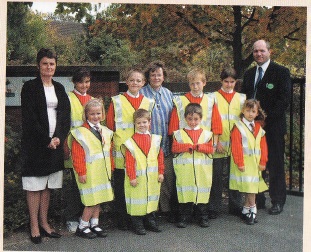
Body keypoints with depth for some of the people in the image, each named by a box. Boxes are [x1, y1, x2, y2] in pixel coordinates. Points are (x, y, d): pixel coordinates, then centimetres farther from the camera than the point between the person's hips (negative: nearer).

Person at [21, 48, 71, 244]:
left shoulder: (59, 88, 13)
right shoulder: (30, 87, -3)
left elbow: (65, 115, 8)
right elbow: (29, 118, -10)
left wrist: (58, 137, -6)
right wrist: (46, 140, -13)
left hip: (55, 143, 5)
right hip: (35, 144, -5)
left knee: (47, 186, 10)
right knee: (34, 185, -1)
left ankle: (44, 223, 18)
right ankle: (35, 226, 5)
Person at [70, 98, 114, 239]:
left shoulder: (106, 132, 10)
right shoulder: (81, 133, -11)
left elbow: (109, 152, 16)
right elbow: (77, 155, -14)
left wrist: (110, 169, 14)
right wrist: (81, 172, -16)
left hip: (103, 172, 7)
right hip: (89, 173, -7)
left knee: (99, 198, 12)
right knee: (92, 200, -5)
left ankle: (94, 224, 24)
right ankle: (82, 227, 9)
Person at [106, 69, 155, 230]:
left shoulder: (149, 103, 12)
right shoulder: (117, 102, 3)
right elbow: (110, 126, 2)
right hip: (121, 153, -2)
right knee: (121, 188, 3)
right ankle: (122, 221, 14)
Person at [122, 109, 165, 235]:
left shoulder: (155, 139, 7)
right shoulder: (131, 142, -6)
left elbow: (160, 157, 9)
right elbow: (129, 161, -9)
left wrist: (161, 172, 5)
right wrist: (132, 177, -13)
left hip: (152, 177, 4)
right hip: (137, 177, -4)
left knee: (152, 199, 13)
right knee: (137, 202, 2)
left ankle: (151, 222, 27)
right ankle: (138, 225, 13)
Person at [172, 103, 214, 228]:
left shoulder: (206, 134, 8)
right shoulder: (179, 134, 5)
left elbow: (211, 149, -1)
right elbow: (174, 148, -5)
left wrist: (199, 147, -15)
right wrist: (188, 146, -15)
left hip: (202, 170, 1)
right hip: (184, 170, -1)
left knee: (202, 193, 5)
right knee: (185, 193, 3)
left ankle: (203, 217, 18)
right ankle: (183, 218, 14)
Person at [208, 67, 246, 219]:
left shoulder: (241, 98, 11)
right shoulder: (214, 97, 2)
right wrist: (216, 141, -10)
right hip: (218, 145, -3)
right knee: (216, 176, 1)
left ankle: (235, 206, 22)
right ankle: (214, 208, 11)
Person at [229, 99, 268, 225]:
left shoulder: (259, 128, 11)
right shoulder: (238, 127, -6)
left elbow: (263, 146, 10)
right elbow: (236, 147, -12)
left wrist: (262, 162, 3)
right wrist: (240, 163, -16)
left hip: (255, 162, 5)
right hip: (244, 162, -5)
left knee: (252, 187, 7)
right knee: (249, 187, -6)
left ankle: (246, 210, 18)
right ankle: (253, 209, 5)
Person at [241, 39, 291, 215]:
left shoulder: (281, 72, -2)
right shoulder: (249, 74, 16)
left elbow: (284, 100, -9)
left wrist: (266, 118, -15)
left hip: (273, 127, -5)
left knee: (275, 164, 2)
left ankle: (278, 201, 12)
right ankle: (257, 199, 18)